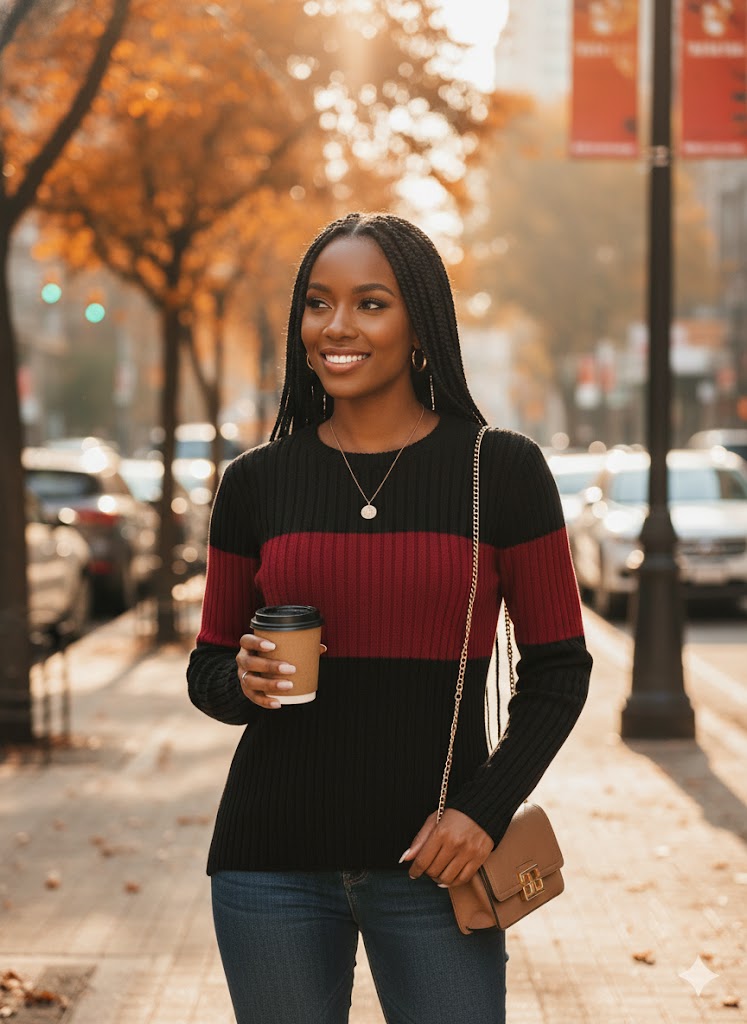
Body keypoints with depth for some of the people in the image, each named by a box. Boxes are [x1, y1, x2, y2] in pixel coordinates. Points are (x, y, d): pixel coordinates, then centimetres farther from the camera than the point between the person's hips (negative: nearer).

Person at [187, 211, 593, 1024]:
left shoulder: (501, 470, -1)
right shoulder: (257, 482, 4)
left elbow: (558, 667, 2)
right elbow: (206, 671, 11)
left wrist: (487, 807, -10)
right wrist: (243, 681, -12)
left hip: (430, 862, -1)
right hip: (274, 859, 2)